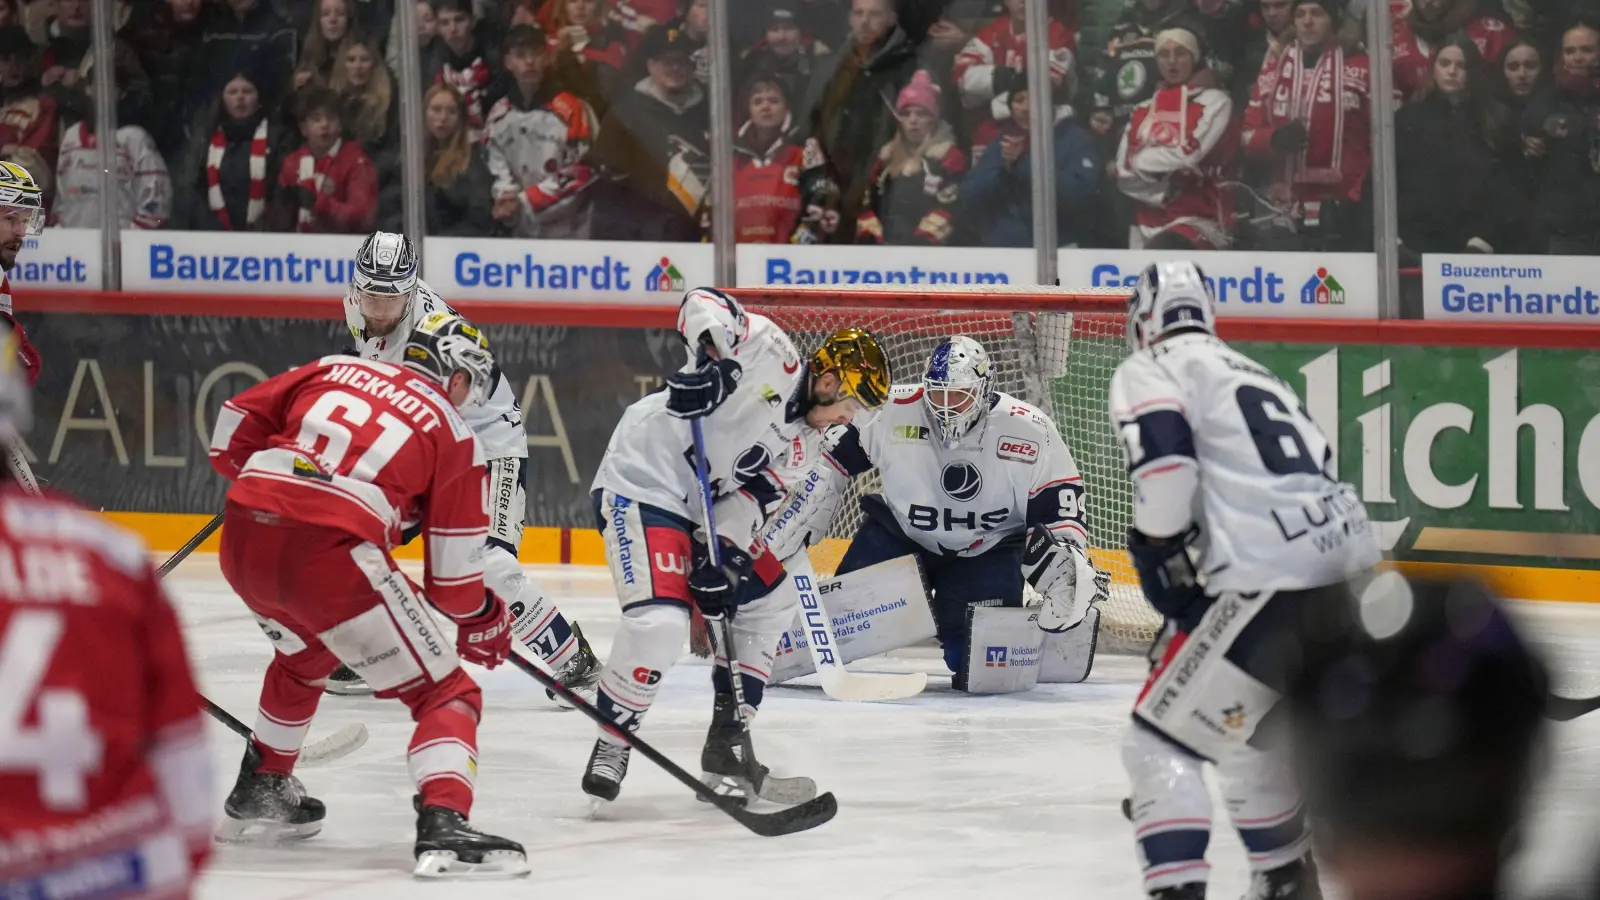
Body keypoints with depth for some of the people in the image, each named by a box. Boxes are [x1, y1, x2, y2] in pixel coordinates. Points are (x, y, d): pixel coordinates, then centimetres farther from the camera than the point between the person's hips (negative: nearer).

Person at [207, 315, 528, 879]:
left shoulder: (333, 370, 22)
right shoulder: (453, 434, 11)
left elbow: (234, 425, 19)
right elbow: (453, 571, 11)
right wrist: (483, 622, 30)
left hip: (244, 537, 6)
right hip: (332, 554, -6)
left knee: (305, 656, 38)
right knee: (445, 696, 4)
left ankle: (258, 792, 47)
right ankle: (443, 827, -18)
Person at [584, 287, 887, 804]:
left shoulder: (791, 436, 13)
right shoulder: (772, 354, -11)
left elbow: (753, 495, 6)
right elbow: (704, 304, -19)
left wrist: (724, 552, -11)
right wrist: (713, 357, -37)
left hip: (700, 509, 10)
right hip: (640, 485, -10)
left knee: (770, 604, 14)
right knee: (661, 622, -25)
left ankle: (725, 747, 19)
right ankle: (611, 744, -6)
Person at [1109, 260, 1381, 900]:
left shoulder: (1148, 371, 5)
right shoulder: (1253, 374, 30)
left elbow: (1164, 454, -15)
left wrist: (1159, 556, -3)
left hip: (1268, 584, -8)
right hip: (1338, 569, 8)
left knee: (1158, 743, -2)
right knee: (1247, 725, 32)